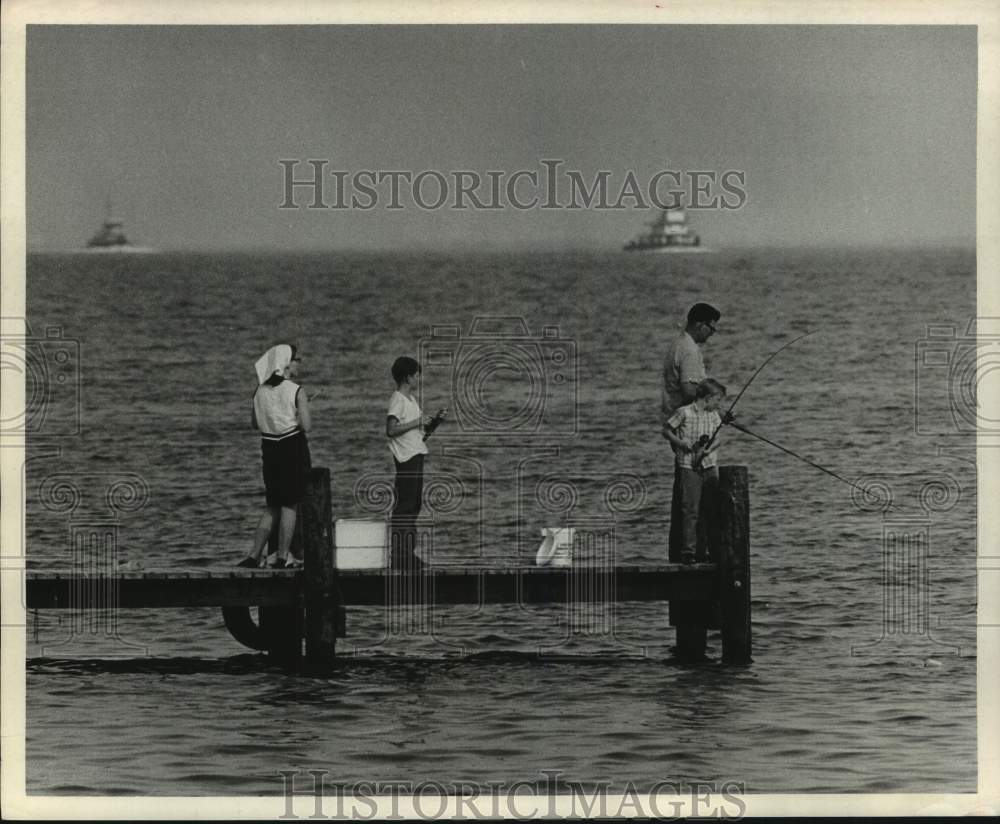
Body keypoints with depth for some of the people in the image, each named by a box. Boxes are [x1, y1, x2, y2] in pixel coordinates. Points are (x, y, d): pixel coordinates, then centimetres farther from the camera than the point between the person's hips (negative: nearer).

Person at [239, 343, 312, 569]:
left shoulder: (260, 391, 3)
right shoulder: (296, 392, -12)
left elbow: (254, 423, 11)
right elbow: (306, 425, -15)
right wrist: (303, 413, 5)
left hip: (270, 449, 5)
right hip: (293, 448, -5)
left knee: (272, 507, 15)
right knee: (289, 506, 3)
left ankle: (254, 555, 10)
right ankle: (282, 556, 2)